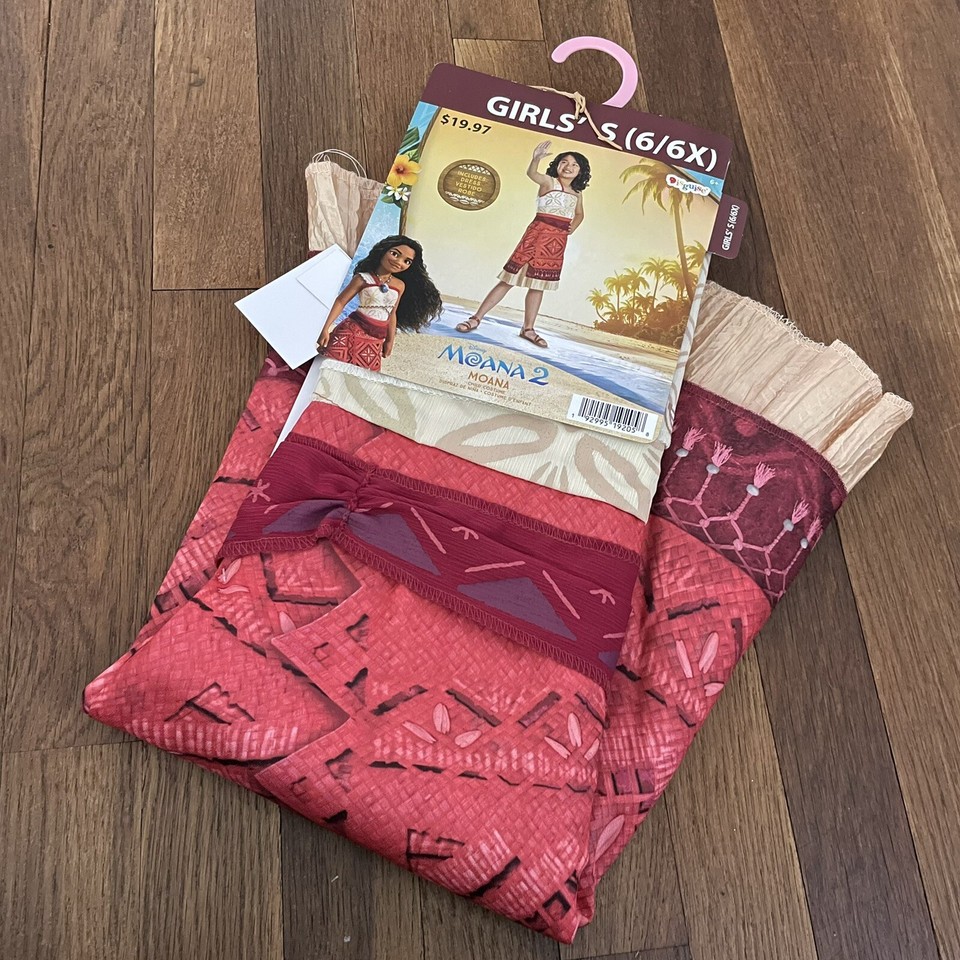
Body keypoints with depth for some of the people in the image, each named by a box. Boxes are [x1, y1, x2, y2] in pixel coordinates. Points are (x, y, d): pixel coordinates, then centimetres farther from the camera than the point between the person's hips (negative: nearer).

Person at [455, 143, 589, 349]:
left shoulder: (577, 193, 14)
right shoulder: (549, 181, -3)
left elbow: (579, 214, 33)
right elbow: (531, 173, -24)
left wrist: (572, 228, 13)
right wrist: (536, 159, -45)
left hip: (558, 240, 5)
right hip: (538, 233, -5)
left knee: (538, 284, 10)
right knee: (510, 278, -6)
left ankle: (528, 328, 16)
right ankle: (476, 318, -2)